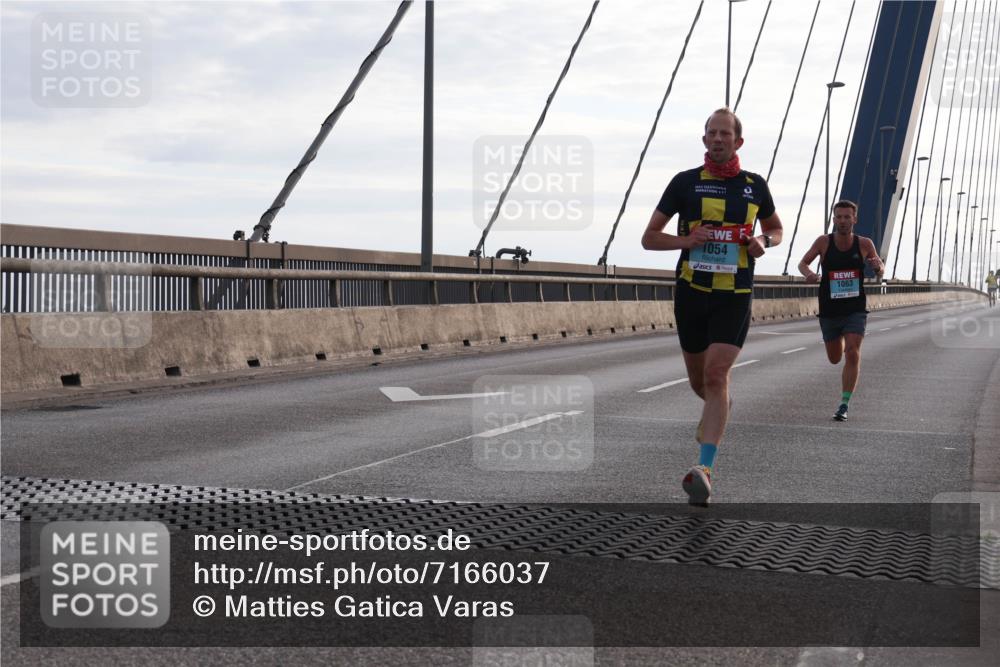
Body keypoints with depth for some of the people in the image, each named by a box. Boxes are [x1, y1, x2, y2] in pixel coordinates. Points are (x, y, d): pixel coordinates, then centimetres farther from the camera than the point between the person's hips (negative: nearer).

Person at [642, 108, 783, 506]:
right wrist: (686, 240, -15)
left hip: (735, 297, -1)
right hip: (691, 293, 1)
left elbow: (775, 229, 23)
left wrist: (763, 242, -1)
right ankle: (718, 412, 49)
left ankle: (704, 471, -20)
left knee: (716, 376, -16)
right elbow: (649, 238, 4)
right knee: (699, 381, 12)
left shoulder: (755, 186, 7)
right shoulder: (685, 182, 2)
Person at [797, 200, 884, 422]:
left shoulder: (864, 244, -5)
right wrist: (808, 274, -20)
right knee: (835, 359, 15)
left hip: (856, 310, -1)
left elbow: (881, 270, 9)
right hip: (829, 311, 1)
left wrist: (878, 267, -16)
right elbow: (803, 263, 4)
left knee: (852, 354, -18)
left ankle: (844, 406, -12)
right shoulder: (824, 242, -7)